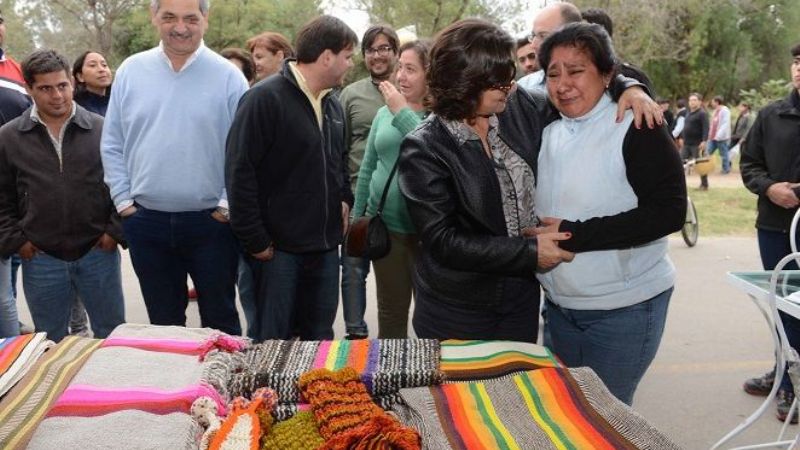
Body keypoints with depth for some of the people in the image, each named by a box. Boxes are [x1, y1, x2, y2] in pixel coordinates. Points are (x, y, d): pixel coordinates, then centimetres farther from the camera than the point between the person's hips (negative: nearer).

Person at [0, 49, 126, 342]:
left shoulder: (102, 130, -2)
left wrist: (115, 230, -3)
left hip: (99, 252, -1)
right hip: (41, 258, 1)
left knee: (112, 334, 13)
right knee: (50, 344, 15)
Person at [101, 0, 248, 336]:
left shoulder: (228, 76, -5)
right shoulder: (131, 71, 3)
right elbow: (112, 145, 8)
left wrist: (228, 205, -9)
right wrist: (123, 200, 2)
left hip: (211, 221, -2)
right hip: (146, 222, 3)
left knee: (220, 319, 10)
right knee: (162, 320, 17)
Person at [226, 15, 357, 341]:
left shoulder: (333, 103, 10)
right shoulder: (265, 98, -14)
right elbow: (240, 172, -17)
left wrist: (345, 201, 8)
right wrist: (254, 240, -16)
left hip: (325, 244, 7)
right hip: (279, 245, -6)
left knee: (321, 337, 16)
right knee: (273, 340, 7)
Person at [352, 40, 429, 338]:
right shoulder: (385, 113, 7)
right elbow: (368, 167, 14)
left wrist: (403, 113, -20)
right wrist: (356, 215, 14)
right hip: (384, 226, 4)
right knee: (391, 310, 16)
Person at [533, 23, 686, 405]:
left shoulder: (636, 128, -14)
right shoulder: (549, 132, 6)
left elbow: (668, 212, -20)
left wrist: (575, 234, -23)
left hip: (624, 310, -6)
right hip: (560, 305, 6)